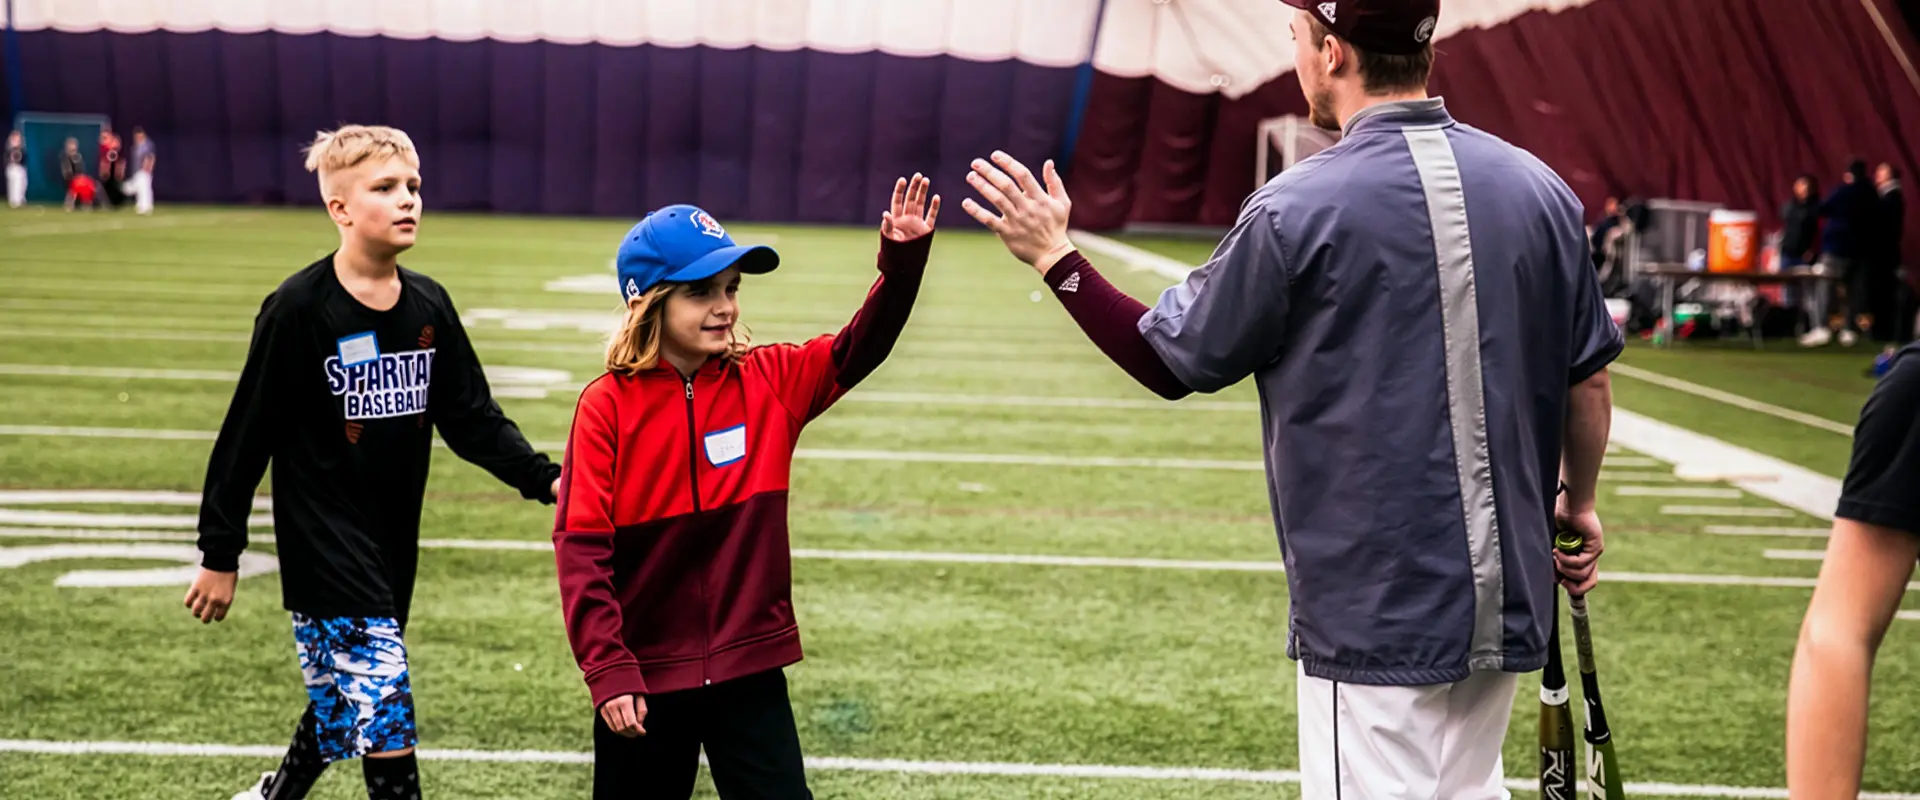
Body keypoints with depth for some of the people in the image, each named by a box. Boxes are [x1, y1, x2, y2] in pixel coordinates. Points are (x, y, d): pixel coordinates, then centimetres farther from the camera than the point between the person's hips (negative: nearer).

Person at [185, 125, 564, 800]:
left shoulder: (429, 306, 3)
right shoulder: (298, 309, -13)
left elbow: (472, 418, 7)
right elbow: (248, 433, -9)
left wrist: (544, 479, -8)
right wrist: (219, 553, -7)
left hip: (394, 541, 6)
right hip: (325, 545, -6)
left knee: (343, 701, 15)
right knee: (384, 716, -10)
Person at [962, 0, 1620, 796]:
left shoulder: (1296, 209, -12)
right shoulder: (1539, 189, 2)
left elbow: (1170, 361, -1)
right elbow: (1589, 378, 9)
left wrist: (1054, 256, 10)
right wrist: (1578, 505, 26)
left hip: (1376, 616, -5)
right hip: (1503, 602, 6)